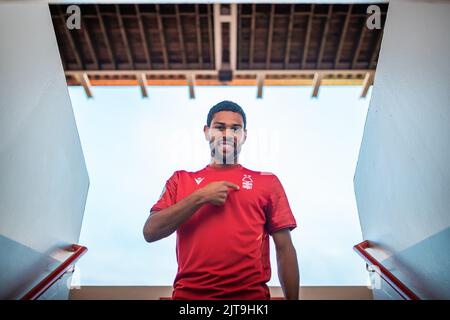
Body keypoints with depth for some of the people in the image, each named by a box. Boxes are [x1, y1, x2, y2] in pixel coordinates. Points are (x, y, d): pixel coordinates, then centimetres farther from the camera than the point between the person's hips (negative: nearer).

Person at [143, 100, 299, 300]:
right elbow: (150, 232, -4)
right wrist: (200, 197, -11)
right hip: (189, 293, 1)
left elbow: (285, 248, 3)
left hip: (251, 294, 0)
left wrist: (292, 299, -1)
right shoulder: (181, 180, 7)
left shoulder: (267, 182, 5)